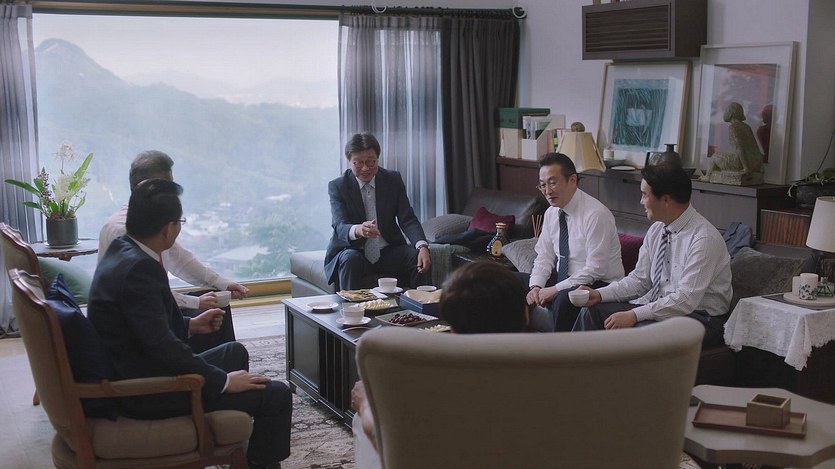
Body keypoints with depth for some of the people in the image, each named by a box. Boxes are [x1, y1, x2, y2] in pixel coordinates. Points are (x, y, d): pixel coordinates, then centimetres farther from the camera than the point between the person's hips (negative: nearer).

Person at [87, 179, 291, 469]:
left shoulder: (122, 251, 4)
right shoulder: (138, 268, -25)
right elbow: (162, 345, -28)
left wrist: (190, 325, 16)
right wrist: (223, 381, -20)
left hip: (130, 371, 11)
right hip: (145, 391, -11)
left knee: (235, 352, 29)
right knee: (276, 395, -13)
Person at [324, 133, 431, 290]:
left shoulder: (393, 180, 1)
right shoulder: (337, 186, -6)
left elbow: (407, 219, -6)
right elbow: (340, 226, -19)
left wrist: (422, 246, -27)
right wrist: (357, 230, -44)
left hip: (388, 252, 2)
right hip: (352, 250, -2)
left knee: (418, 257, -23)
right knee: (350, 259, -34)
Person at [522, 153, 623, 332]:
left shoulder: (595, 214, -19)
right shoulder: (551, 213, 4)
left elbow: (595, 269, -22)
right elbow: (544, 256, 9)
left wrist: (555, 289, -21)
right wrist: (536, 287, -10)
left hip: (597, 285, -8)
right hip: (563, 280, 8)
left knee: (564, 299, -37)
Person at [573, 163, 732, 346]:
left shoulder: (704, 238, -21)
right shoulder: (656, 230, 4)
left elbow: (687, 299, -26)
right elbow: (639, 280, 9)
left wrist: (634, 315, -29)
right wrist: (600, 294, -7)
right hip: (657, 305, 8)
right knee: (592, 310, -7)